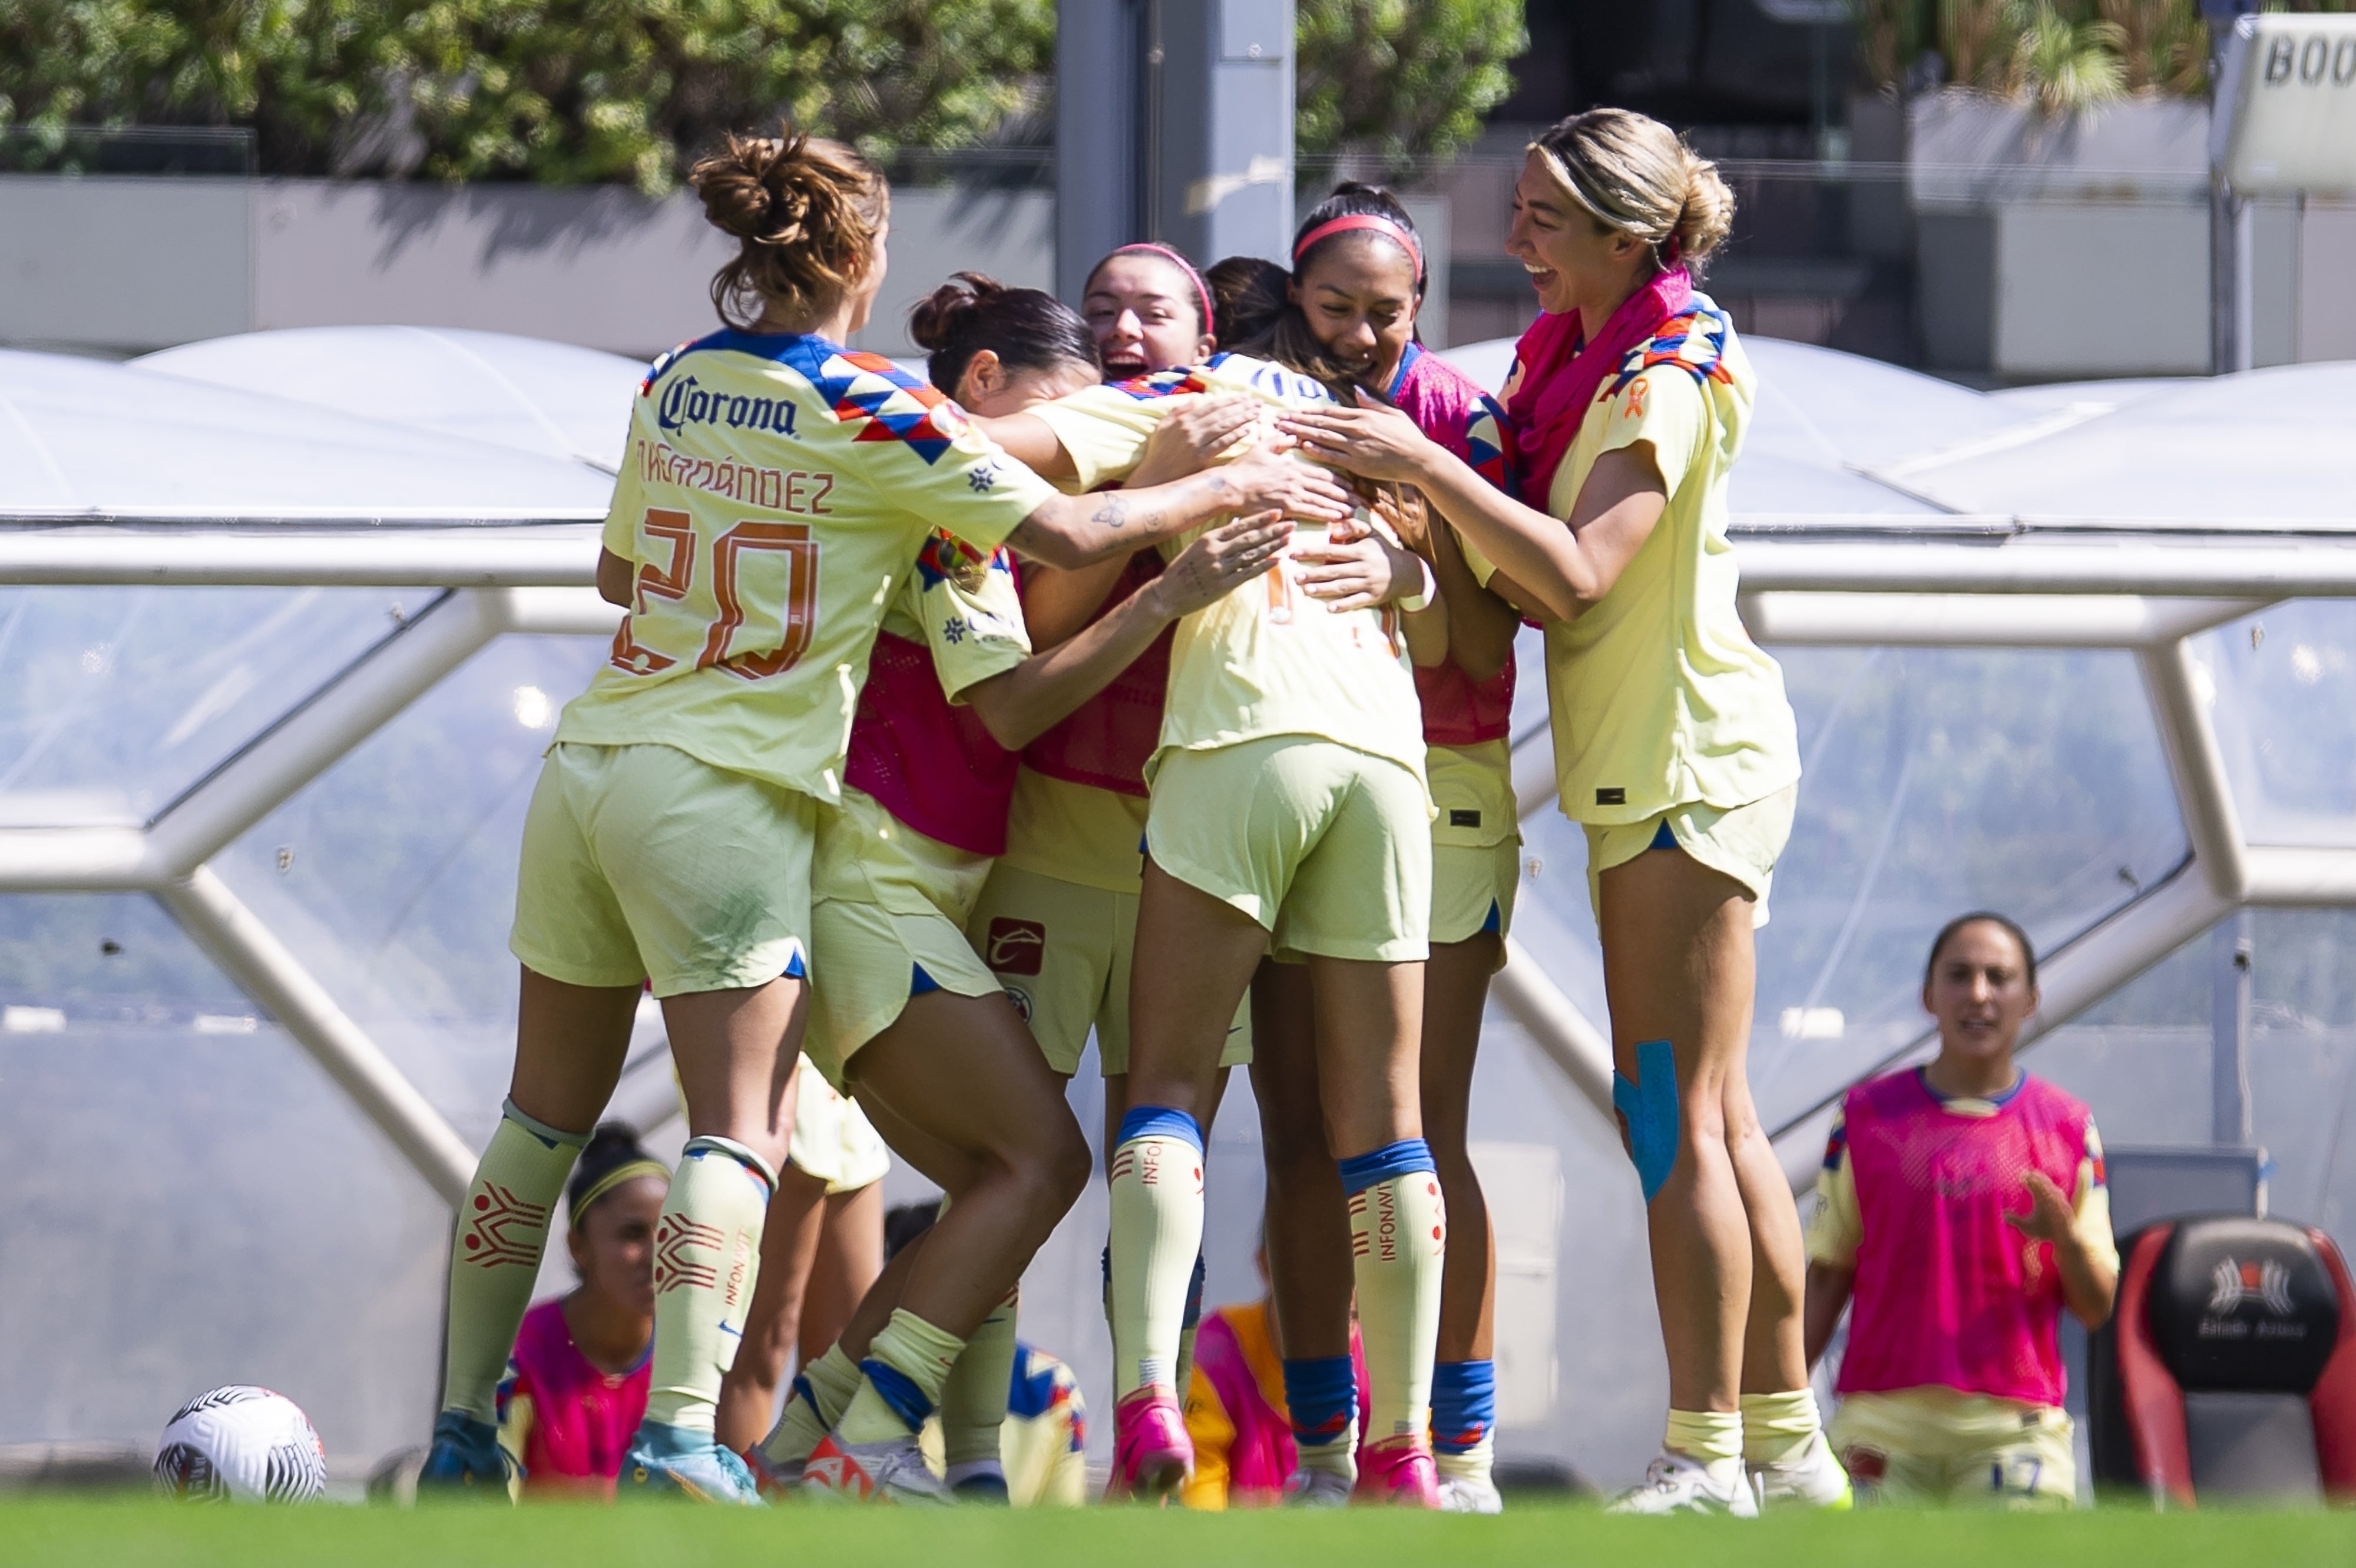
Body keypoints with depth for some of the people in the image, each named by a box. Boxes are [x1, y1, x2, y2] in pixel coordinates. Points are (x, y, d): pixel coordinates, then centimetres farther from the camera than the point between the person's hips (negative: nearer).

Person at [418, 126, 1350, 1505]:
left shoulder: (672, 390, 10)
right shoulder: (867, 414, -8)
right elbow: (1065, 532, -11)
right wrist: (1224, 491, 2)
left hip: (590, 767, 6)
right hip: (727, 796, -6)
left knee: (545, 1116, 13)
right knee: (740, 1131, -8)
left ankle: (464, 1428, 13)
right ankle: (681, 1427, -23)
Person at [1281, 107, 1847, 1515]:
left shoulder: (1669, 379, -14)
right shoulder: (1577, 359, 14)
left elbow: (1577, 570, -26)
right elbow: (1538, 586, 14)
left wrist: (1424, 465, -23)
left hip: (1690, 763, -10)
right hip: (1642, 766, 10)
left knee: (1677, 1119, -10)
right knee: (1712, 1118, 11)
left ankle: (1707, 1458, -11)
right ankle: (1786, 1438, 15)